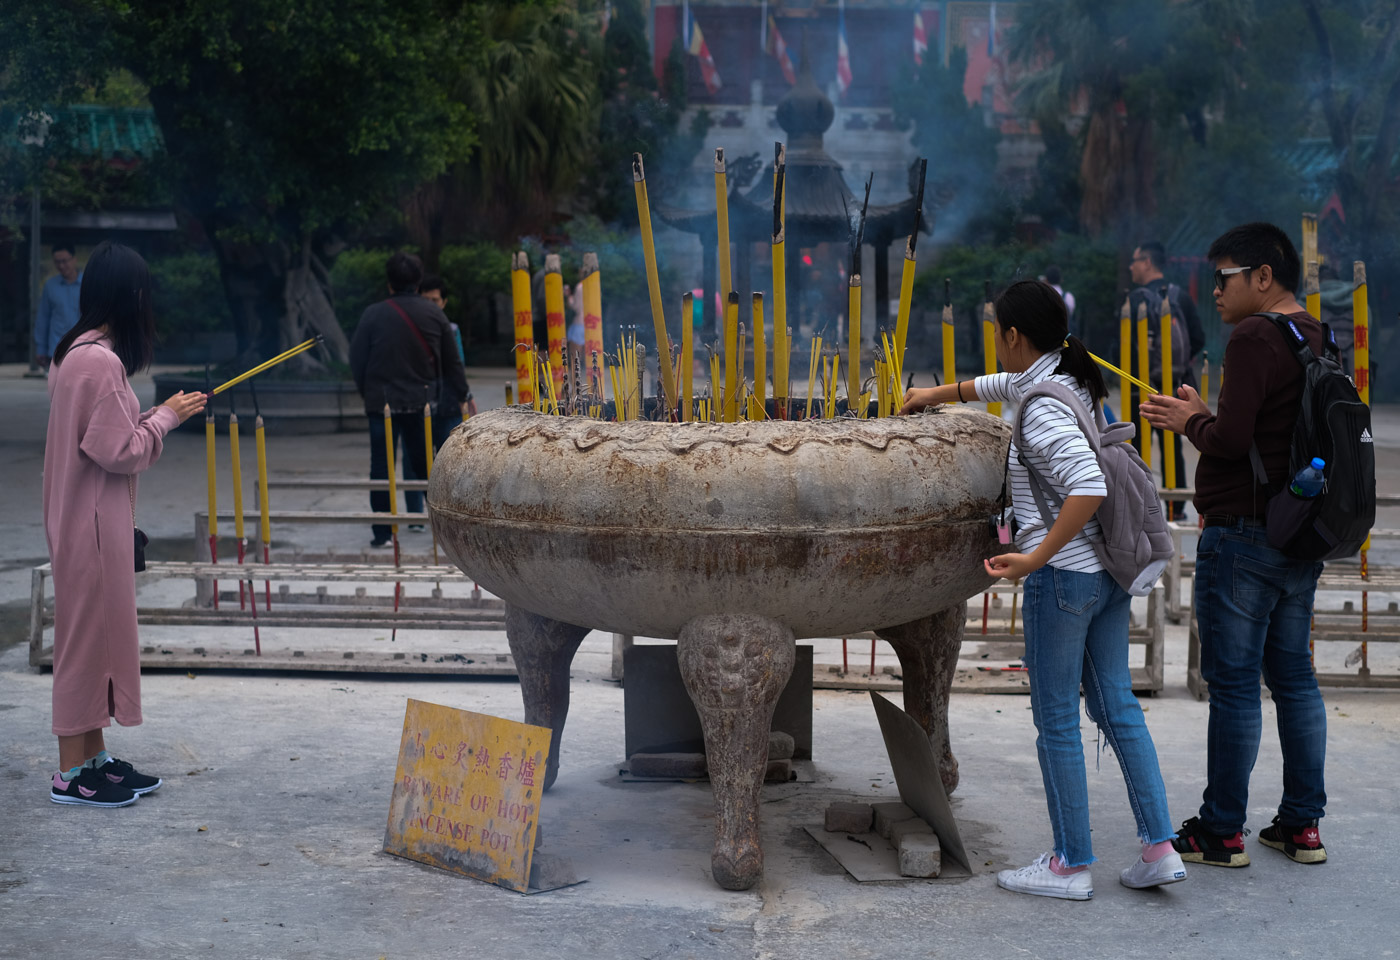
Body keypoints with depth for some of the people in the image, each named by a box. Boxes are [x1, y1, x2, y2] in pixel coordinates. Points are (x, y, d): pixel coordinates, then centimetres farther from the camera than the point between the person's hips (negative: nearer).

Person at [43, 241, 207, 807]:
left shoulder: (75, 353, 10)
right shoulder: (102, 361, -20)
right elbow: (118, 451, -19)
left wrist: (149, 417, 12)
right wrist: (166, 418, -8)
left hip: (83, 519, 10)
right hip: (94, 521, -10)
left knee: (99, 632, 16)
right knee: (89, 631, -2)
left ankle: (94, 757, 25)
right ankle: (72, 773, 7)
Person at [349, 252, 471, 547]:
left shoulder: (373, 314, -6)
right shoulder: (434, 315, 0)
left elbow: (357, 359, -1)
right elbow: (451, 361, 5)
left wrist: (367, 391, 14)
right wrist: (464, 394, 16)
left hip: (382, 401, -2)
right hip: (422, 401, 2)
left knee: (381, 465, 3)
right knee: (425, 463, 11)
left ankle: (382, 533, 2)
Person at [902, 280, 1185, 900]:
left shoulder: (1042, 408, -16)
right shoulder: (1068, 380, 12)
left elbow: (1088, 487, -28)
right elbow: (1004, 386, 33)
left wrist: (1036, 556, -25)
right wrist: (936, 394, 43)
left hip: (1063, 573, -9)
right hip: (1109, 570, 9)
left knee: (1056, 719, 1)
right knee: (1116, 704, 13)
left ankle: (1071, 865, 9)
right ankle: (1159, 848, 13)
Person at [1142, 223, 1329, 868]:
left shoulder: (1254, 337, -16)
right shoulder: (1316, 339, 13)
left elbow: (1231, 439, -22)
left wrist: (1191, 423, -3)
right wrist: (1202, 418, 13)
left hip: (1244, 537, -9)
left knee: (1233, 683, -2)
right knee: (1293, 675, 14)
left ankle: (1221, 833, 6)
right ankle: (1301, 825, 20)